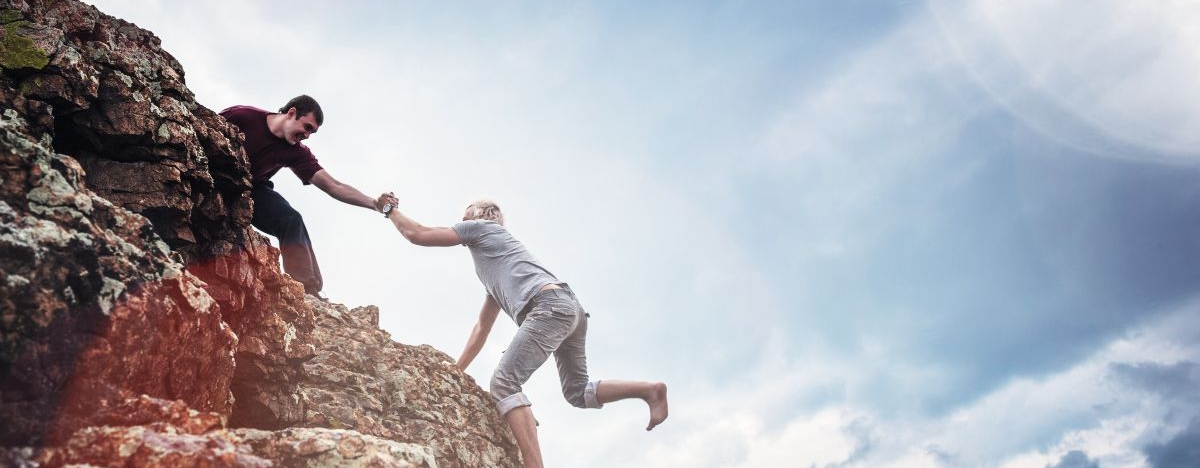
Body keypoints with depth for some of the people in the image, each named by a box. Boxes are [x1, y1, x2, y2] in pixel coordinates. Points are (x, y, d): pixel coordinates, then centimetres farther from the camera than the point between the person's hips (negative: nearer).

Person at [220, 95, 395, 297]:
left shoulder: (295, 152, -13)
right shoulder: (242, 116, -22)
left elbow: (333, 185, -19)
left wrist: (374, 203, -31)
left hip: (252, 190, 3)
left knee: (291, 220, -20)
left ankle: (308, 293, -22)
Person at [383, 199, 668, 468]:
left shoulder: (480, 226, 19)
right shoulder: (493, 274, 41)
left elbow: (416, 234, 18)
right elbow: (482, 327, 39)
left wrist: (390, 210, 37)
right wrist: (456, 370, 37)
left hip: (550, 306, -9)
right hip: (571, 309, 9)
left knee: (504, 385, -15)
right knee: (578, 393, 15)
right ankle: (650, 389, -1)